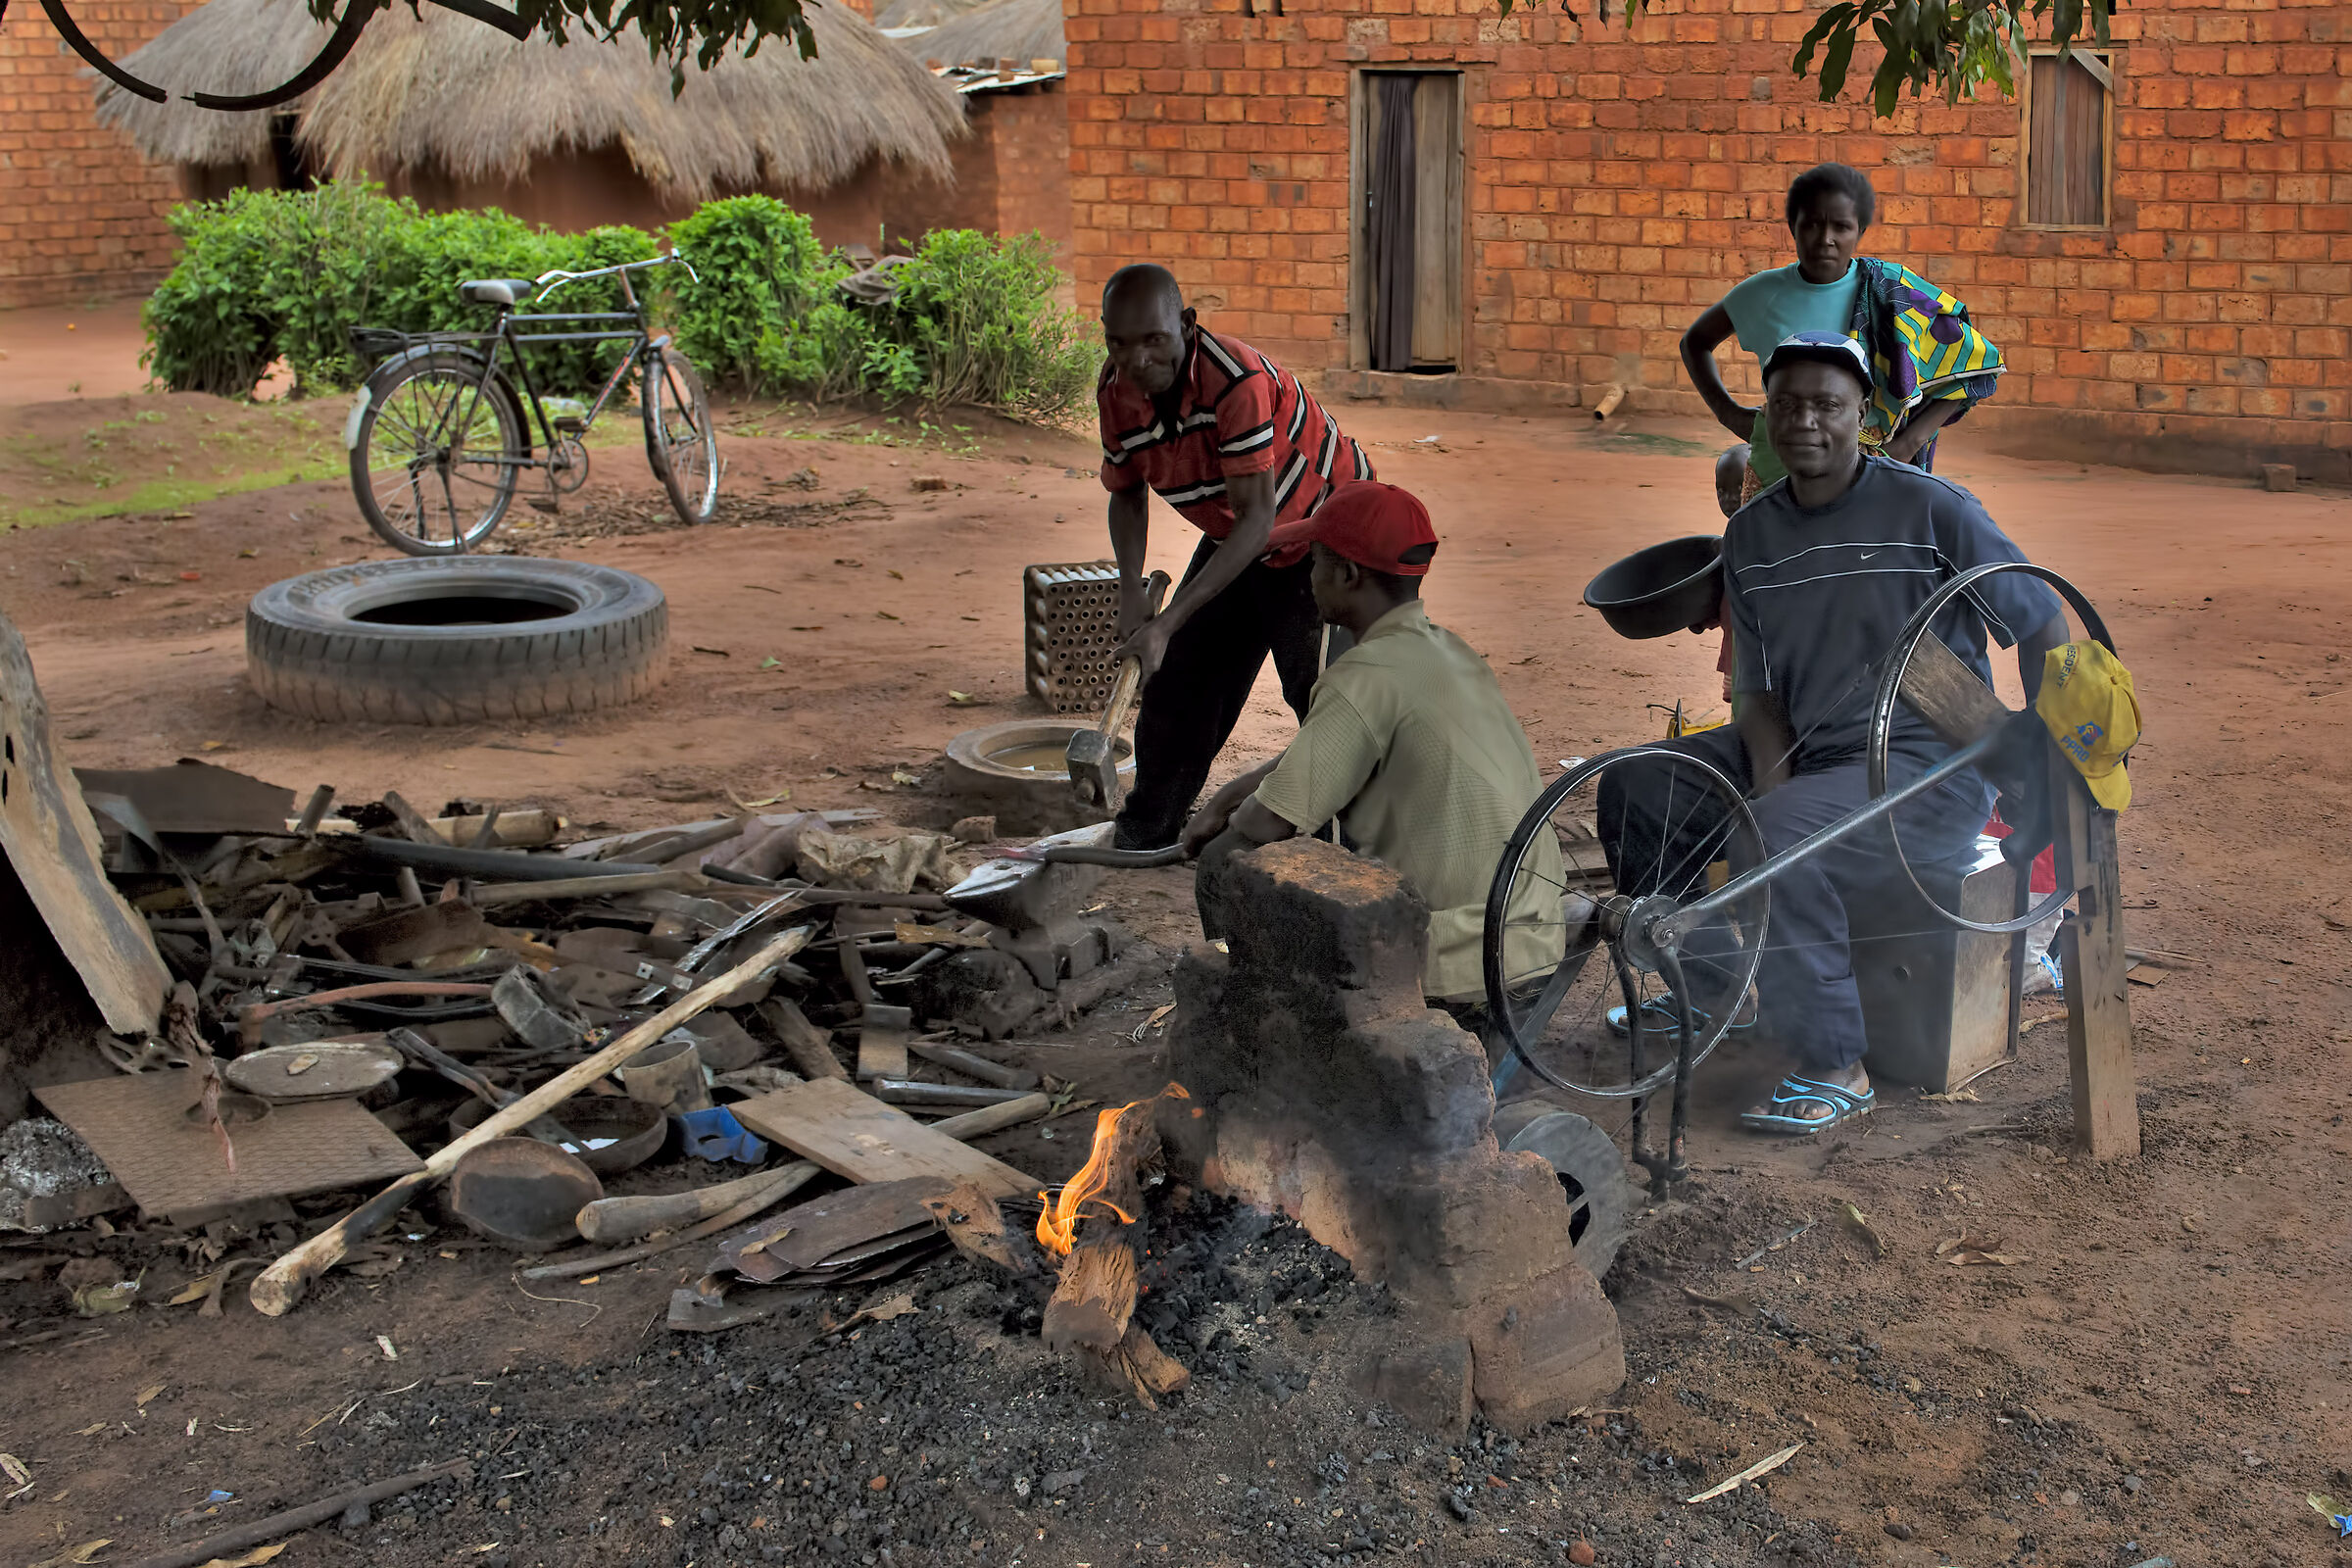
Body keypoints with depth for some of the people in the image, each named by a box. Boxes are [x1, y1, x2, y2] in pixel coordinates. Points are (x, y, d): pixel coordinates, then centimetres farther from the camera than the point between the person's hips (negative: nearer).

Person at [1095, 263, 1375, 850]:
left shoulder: (1237, 379, -38)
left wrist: (1168, 622, -39)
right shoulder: (1116, 392, -15)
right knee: (1179, 679, 9)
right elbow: (1127, 493, 3)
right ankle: (1141, 836, 24)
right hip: (1235, 540, 7)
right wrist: (1130, 587, -16)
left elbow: (1258, 516, -37)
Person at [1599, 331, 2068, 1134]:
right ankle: (1711, 990, 16)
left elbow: (2041, 625, -5)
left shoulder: (1930, 510, -10)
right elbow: (1759, 687, 7)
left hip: (1929, 764, -7)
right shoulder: (1751, 533, 6)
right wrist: (1770, 778, -12)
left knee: (1782, 842, -33)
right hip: (1800, 747, 7)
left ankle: (1835, 1070, -19)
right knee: (1634, 791, -2)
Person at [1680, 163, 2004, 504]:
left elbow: (1970, 365, 3)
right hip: (1775, 471, 1)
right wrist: (1727, 412, 6)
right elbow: (1696, 341, 19)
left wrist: (1907, 444, -5)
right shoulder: (1764, 294, 2)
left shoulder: (1890, 294, -3)